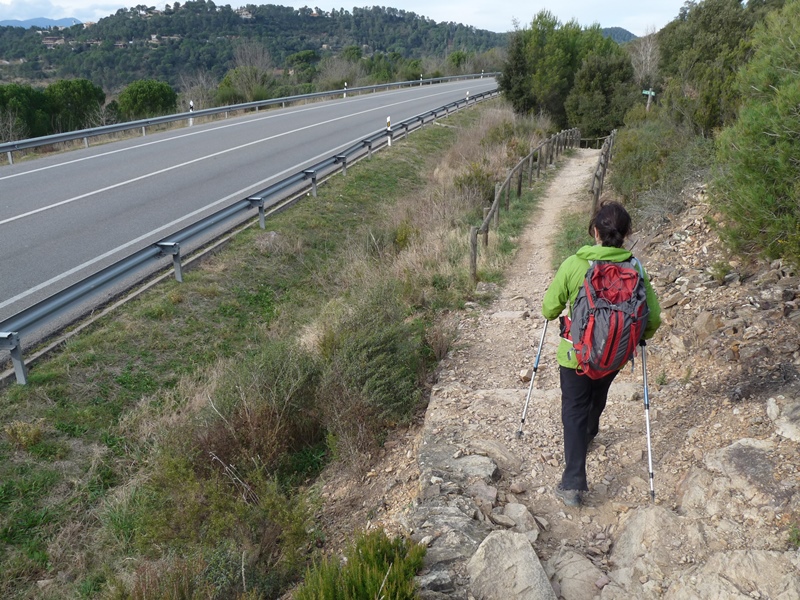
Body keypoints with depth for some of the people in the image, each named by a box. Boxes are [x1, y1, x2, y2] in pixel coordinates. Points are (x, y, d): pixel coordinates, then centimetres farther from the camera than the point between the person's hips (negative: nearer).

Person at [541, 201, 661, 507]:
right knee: (597, 398, 30)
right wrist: (637, 336, 15)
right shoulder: (636, 268, -11)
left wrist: (549, 304, 14)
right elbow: (653, 318, -7)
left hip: (576, 353, -3)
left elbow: (549, 310, -10)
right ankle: (588, 435, 59)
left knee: (574, 410, 6)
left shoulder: (573, 264, -18)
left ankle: (573, 483, -1)